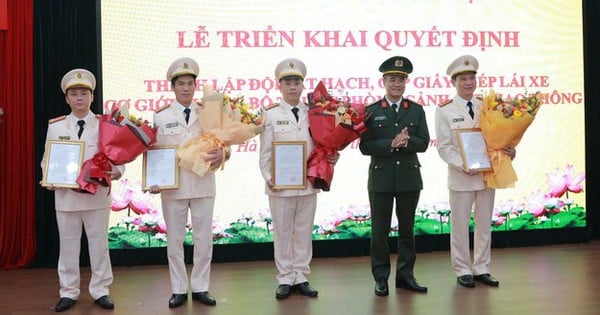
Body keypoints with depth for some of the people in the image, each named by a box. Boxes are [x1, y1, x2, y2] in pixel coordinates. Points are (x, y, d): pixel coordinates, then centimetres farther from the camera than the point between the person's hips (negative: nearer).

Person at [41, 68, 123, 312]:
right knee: (68, 244, 10)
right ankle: (68, 292, 22)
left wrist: (117, 171, -22)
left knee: (99, 243, 7)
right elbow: (47, 160, 8)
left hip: (97, 194, -1)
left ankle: (100, 291, 19)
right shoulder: (55, 126, 5)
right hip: (65, 195, 1)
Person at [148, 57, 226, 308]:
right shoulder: (160, 116, 2)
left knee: (204, 239, 7)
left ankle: (200, 288, 20)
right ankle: (179, 290, 20)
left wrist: (221, 154, -19)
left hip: (203, 185, 1)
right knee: (174, 240, 7)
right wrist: (153, 181, -10)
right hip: (172, 187, -1)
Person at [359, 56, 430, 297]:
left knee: (407, 229, 10)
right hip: (381, 179, -2)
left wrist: (407, 142, -19)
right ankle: (381, 278, 15)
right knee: (379, 231, 3)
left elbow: (423, 143, 0)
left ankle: (405, 275, 21)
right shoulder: (371, 111, 1)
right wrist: (390, 144, -19)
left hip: (409, 177, 2)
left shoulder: (416, 110, 8)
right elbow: (365, 146, -7)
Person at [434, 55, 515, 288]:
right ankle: (463, 271, 16)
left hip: (487, 173, 4)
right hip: (460, 177, -4)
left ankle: (481, 269, 23)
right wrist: (464, 166, -19)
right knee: (460, 225, 3)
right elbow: (444, 147, -7)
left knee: (484, 224, 11)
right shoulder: (445, 110, -3)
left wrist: (509, 150, -11)